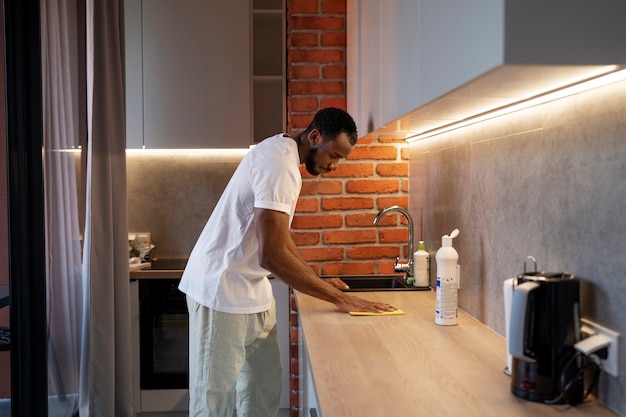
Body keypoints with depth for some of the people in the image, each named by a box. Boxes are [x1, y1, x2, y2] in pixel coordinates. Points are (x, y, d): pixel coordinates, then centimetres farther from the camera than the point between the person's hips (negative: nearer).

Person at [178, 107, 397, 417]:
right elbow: (273, 255, -27)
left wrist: (320, 282, 11)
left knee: (264, 384, 14)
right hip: (224, 291, -10)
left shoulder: (283, 155, 11)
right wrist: (338, 298, -21)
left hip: (250, 289, 10)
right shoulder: (279, 163, -21)